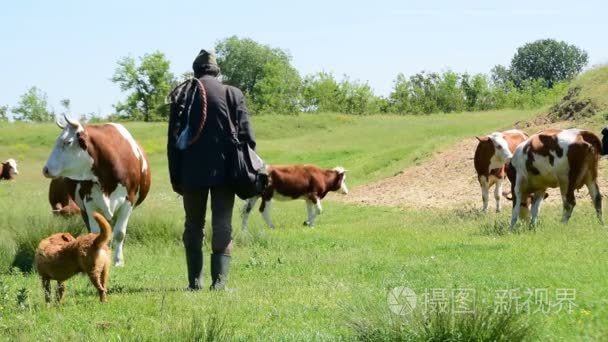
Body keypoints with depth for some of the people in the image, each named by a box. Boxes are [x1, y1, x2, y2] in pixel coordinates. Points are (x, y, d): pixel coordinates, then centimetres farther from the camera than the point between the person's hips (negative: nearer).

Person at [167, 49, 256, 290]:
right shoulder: (232, 93, 0)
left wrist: (175, 177, 7)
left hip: (192, 173, 1)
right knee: (222, 227, 2)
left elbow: (173, 140, 2)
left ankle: (194, 282, 11)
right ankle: (219, 282, -8)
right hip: (224, 171, -1)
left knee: (193, 226, 13)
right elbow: (246, 134, -3)